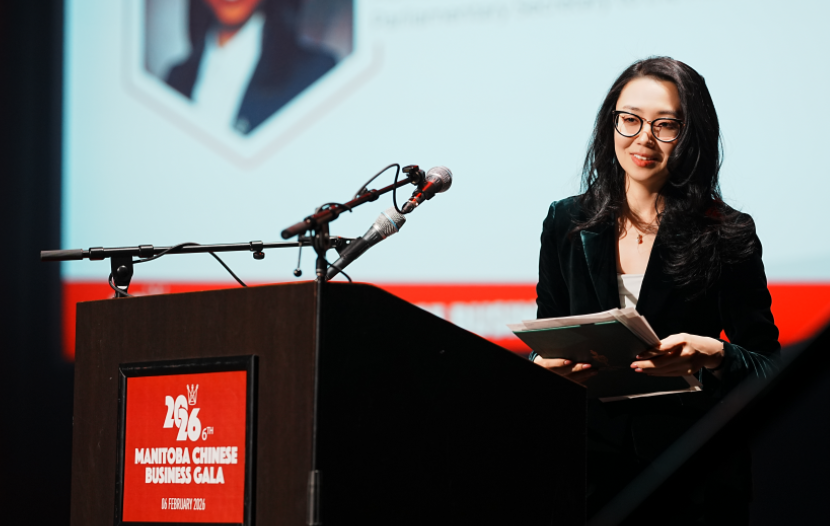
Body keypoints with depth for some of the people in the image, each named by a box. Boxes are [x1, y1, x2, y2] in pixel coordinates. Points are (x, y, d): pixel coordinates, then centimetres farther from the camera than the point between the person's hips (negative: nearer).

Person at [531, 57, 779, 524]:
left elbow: (768, 367, -4)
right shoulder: (567, 224, 6)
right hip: (592, 457, 2)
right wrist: (551, 363, -12)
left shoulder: (728, 236, -4)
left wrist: (712, 357, -25)